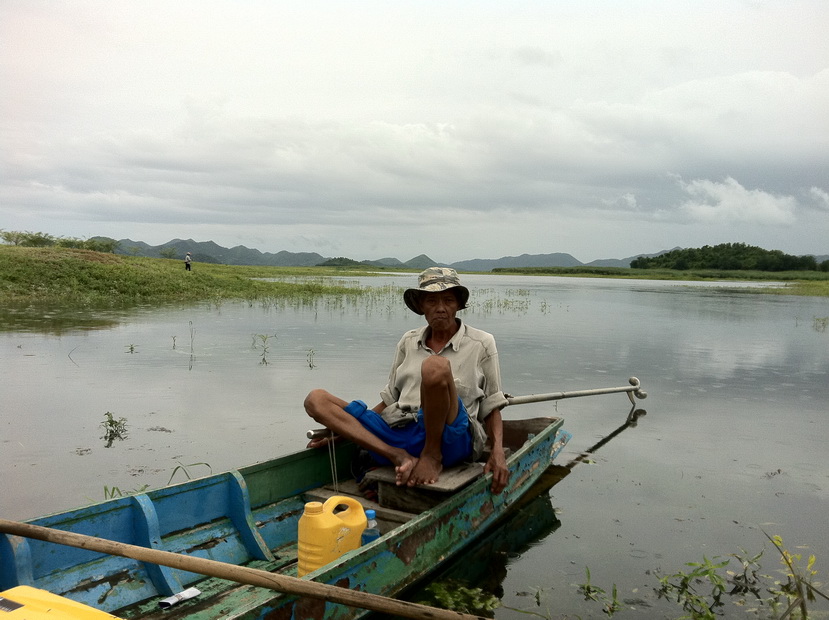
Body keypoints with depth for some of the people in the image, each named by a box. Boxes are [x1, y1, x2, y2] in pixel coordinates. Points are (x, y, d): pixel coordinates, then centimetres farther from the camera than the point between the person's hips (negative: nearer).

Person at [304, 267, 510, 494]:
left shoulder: (481, 343, 8)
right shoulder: (408, 342, 17)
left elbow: (492, 408, 8)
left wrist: (498, 452, -10)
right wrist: (336, 430, 16)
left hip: (448, 439, -5)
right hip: (398, 434, 5)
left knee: (436, 366, -33)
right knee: (315, 399, -10)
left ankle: (433, 456, -12)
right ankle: (400, 457, -25)